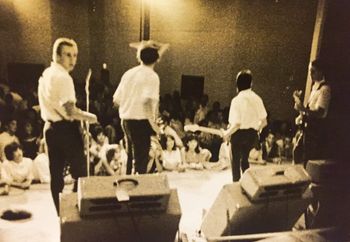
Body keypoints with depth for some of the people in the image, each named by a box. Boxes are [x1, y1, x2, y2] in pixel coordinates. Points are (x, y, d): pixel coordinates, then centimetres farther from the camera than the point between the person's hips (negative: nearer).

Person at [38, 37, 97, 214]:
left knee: (56, 173, 13)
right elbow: (70, 111, -23)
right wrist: (90, 117, -8)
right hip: (66, 129, -9)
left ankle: (59, 211, 23)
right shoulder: (63, 77, -17)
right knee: (80, 172, 3)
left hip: (50, 127, 9)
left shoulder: (45, 75, 12)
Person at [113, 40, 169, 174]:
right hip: (141, 121, -7)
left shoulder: (129, 73, 8)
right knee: (141, 160, 1)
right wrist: (152, 121, -15)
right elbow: (149, 101, -24)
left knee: (130, 157, 20)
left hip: (125, 119, 7)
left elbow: (116, 101, 10)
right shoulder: (152, 76, -10)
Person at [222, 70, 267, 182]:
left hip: (239, 133, -5)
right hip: (252, 134, 5)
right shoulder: (257, 98, -2)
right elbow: (264, 121, -1)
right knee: (245, 159, 23)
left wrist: (227, 133, -5)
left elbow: (237, 124, -20)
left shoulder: (237, 100, -16)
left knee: (236, 161, 12)